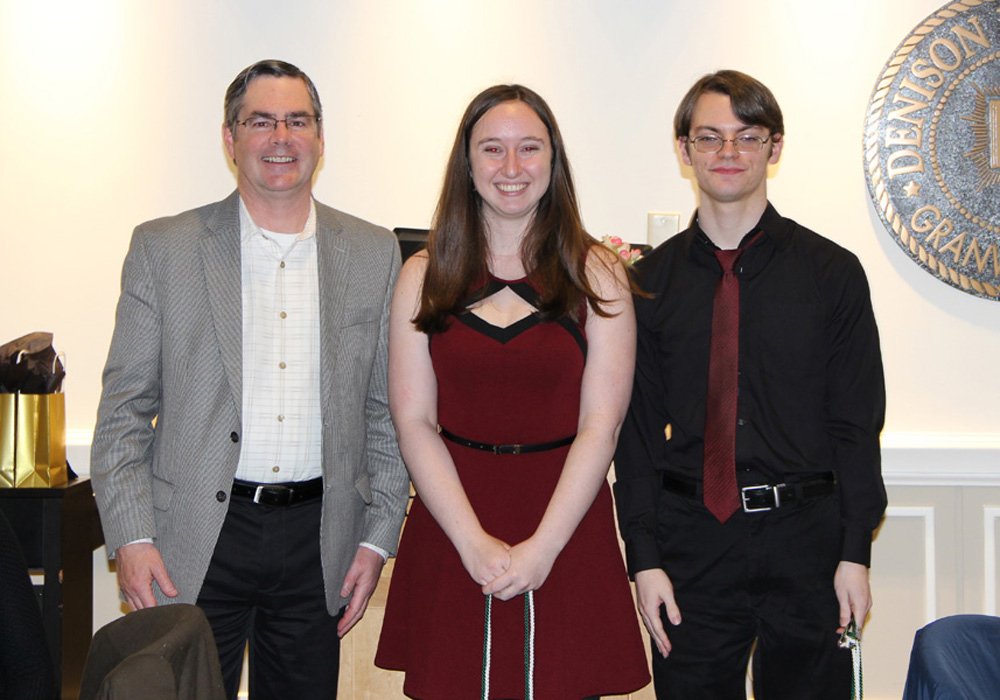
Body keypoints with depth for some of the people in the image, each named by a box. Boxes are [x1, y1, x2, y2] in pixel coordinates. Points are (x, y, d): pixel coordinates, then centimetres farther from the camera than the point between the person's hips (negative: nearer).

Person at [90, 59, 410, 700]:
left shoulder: (374, 254, 5)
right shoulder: (163, 248, 0)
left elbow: (387, 412, 8)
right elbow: (124, 411, 1)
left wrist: (377, 538, 3)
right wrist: (131, 538, -7)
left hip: (318, 541, 2)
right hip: (194, 542, -1)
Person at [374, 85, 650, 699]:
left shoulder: (596, 273, 1)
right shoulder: (424, 277, 5)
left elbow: (601, 425, -4)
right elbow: (414, 422, -1)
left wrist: (541, 548, -12)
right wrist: (474, 542, -11)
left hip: (566, 529, -1)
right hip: (450, 540, 1)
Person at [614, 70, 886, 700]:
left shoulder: (833, 272, 0)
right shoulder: (651, 280, 3)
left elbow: (857, 423, 0)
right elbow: (637, 424, 2)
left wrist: (856, 552, -6)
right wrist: (644, 556, -3)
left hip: (805, 536, 0)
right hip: (690, 540, 1)